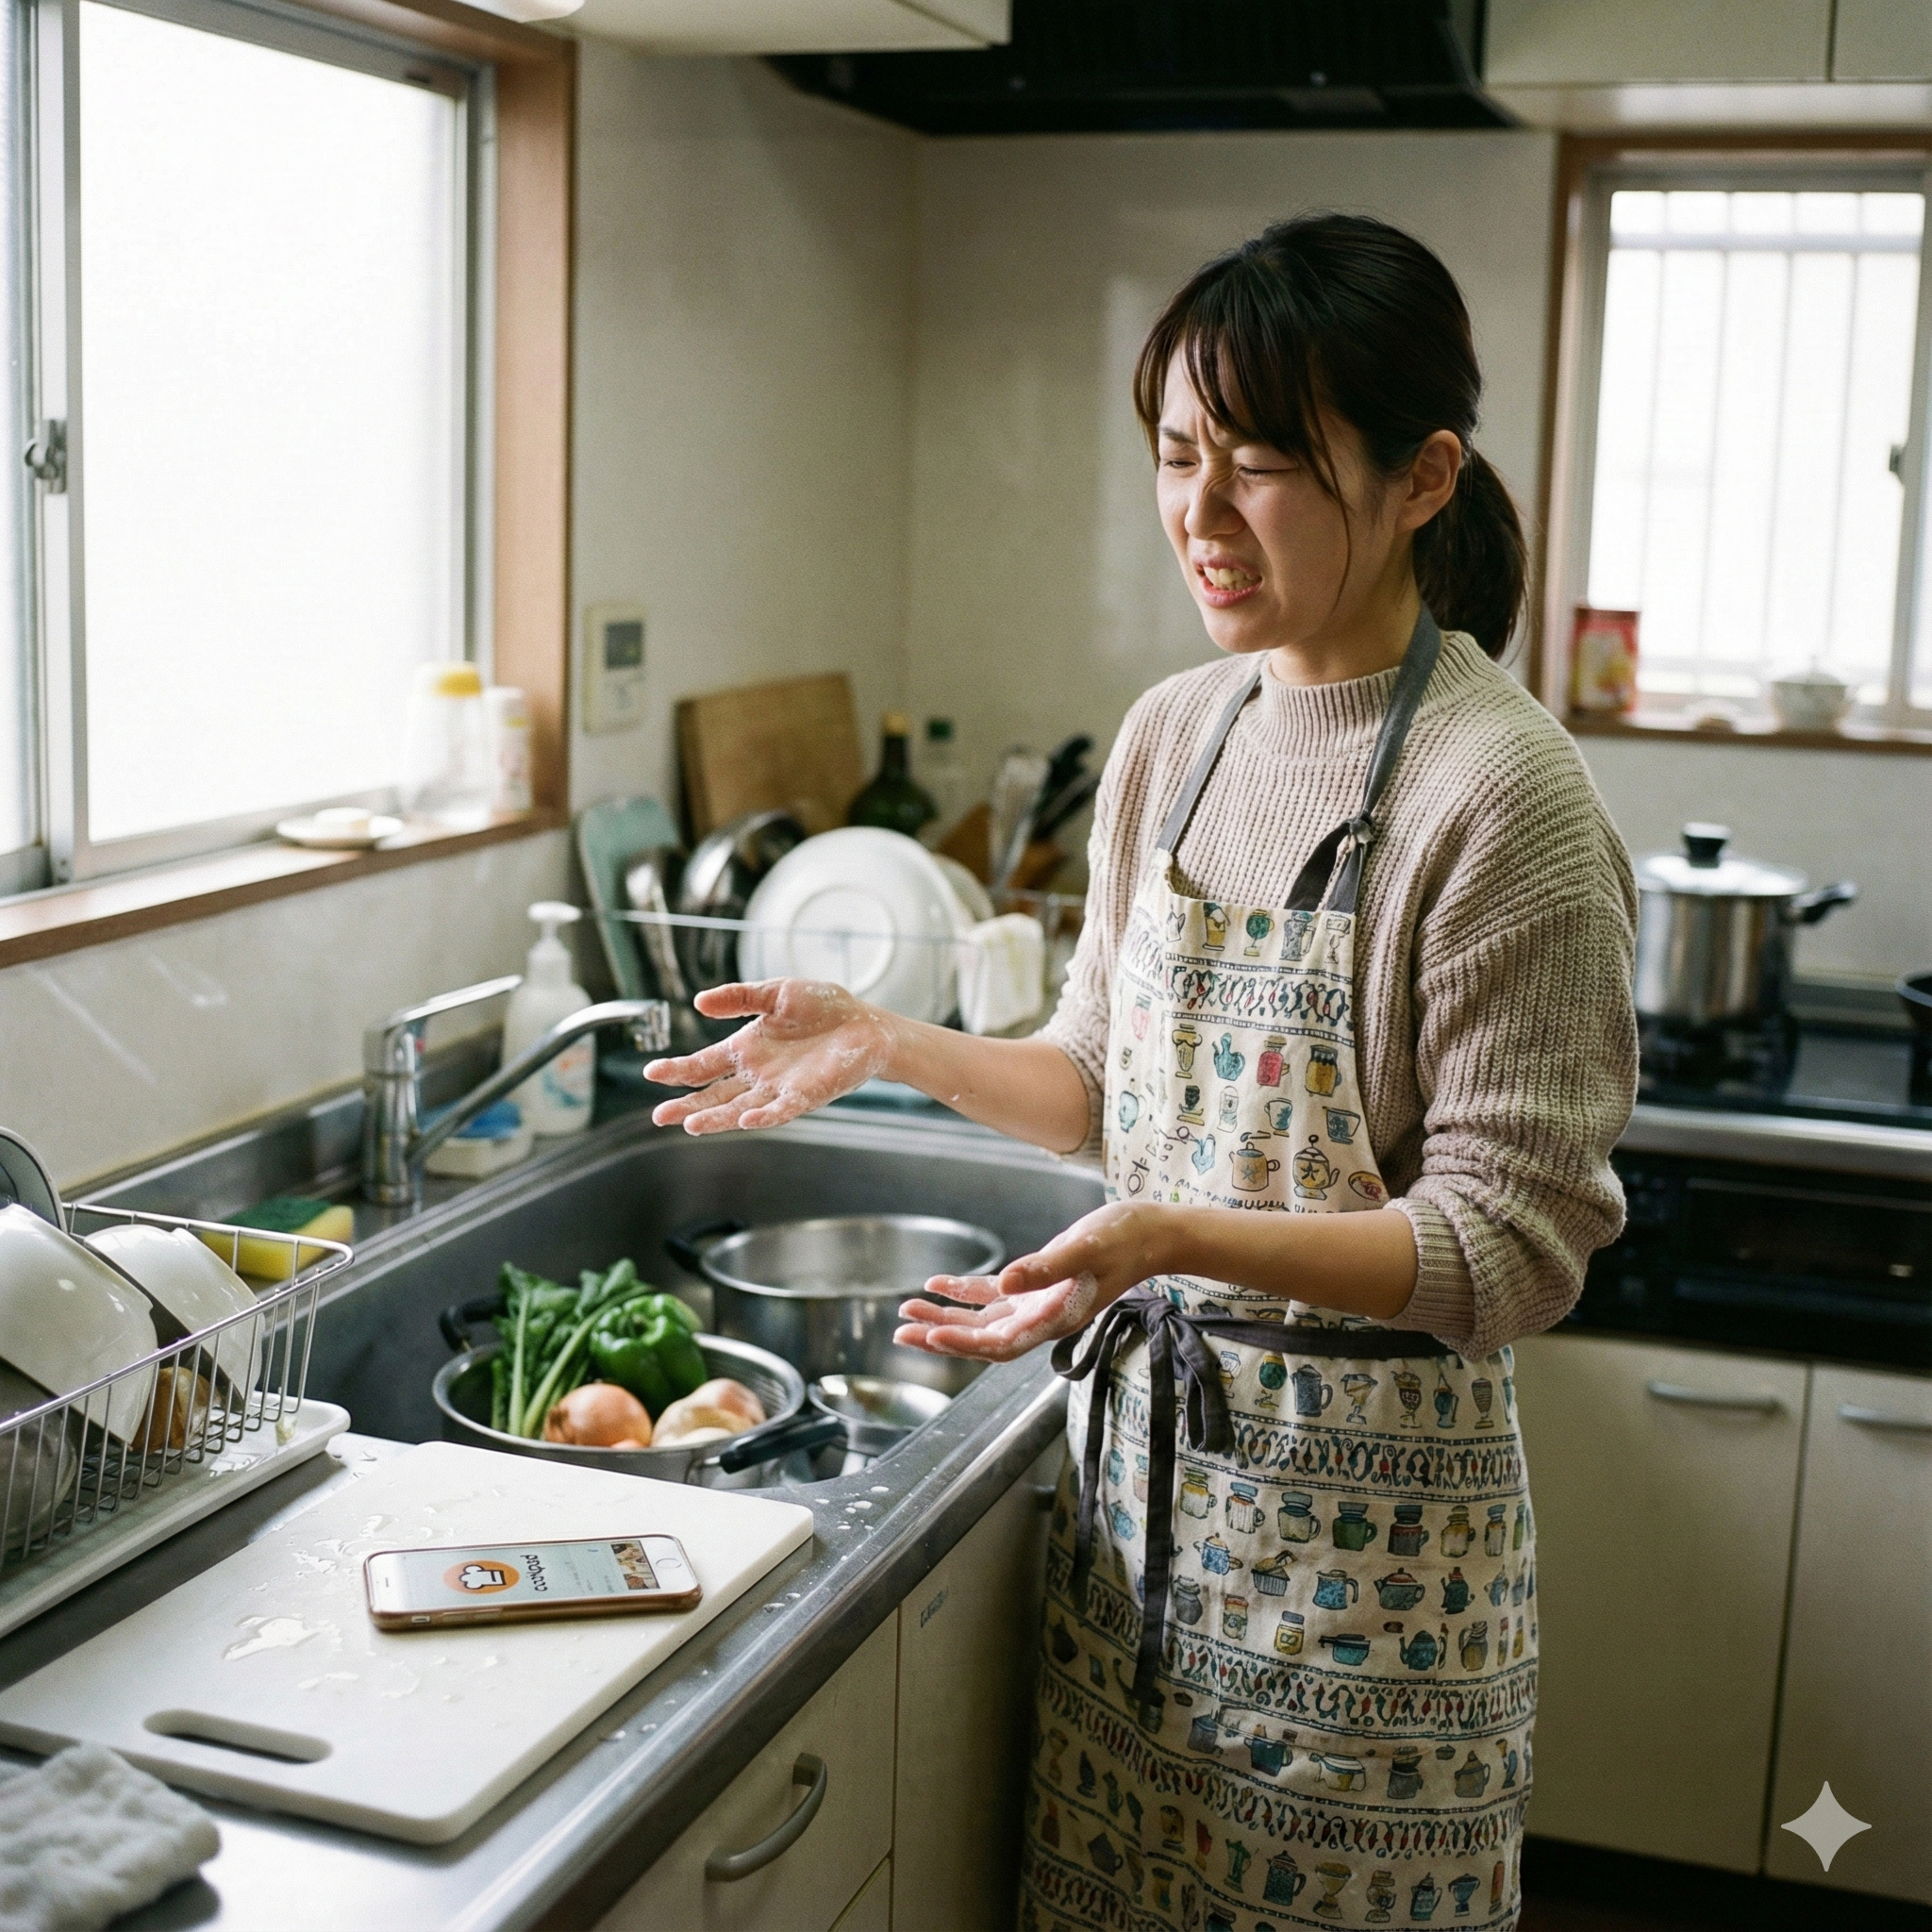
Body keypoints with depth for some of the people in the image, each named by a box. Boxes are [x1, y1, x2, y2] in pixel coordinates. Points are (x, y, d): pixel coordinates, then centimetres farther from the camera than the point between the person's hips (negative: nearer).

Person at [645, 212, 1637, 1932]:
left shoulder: (1503, 793, -18)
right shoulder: (1171, 735, 4)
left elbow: (1514, 1243, -19)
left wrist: (1180, 1240, -30)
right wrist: (887, 1048, 0)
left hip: (1364, 1501, -6)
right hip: (1142, 1450, 6)